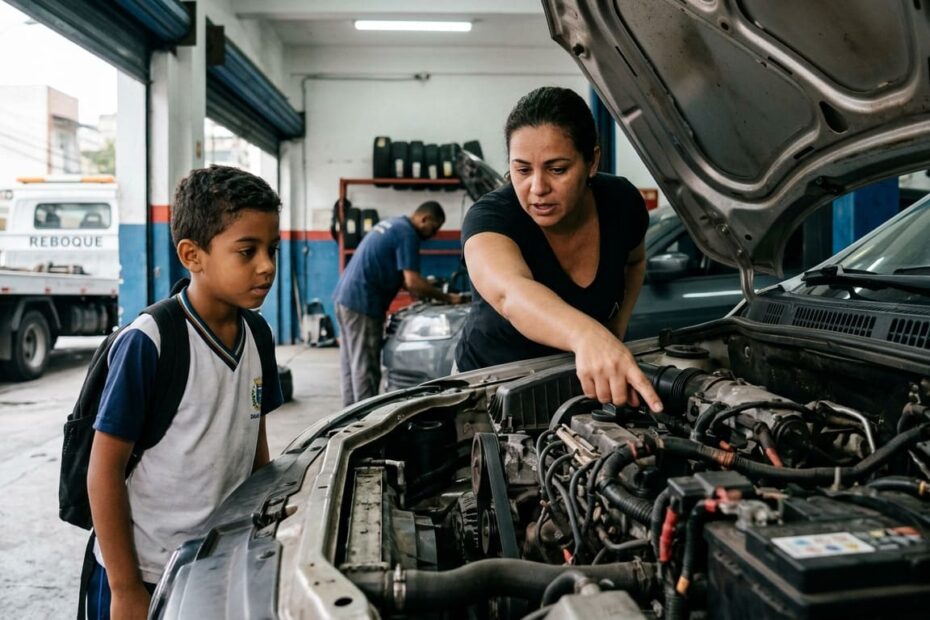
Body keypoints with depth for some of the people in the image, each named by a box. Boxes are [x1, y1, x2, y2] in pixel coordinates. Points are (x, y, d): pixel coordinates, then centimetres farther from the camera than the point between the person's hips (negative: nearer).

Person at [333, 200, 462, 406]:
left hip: (345, 297, 10)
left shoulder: (391, 224, 18)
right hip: (362, 304, -10)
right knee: (365, 367, -4)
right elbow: (412, 281, -19)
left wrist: (423, 292, 18)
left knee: (351, 364, 14)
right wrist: (447, 298, -9)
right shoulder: (407, 234, -13)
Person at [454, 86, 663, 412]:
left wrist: (616, 332, -4)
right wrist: (588, 336, -70)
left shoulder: (621, 202, -16)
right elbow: (511, 294, -53)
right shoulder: (490, 216, -30)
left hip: (576, 382, 3)